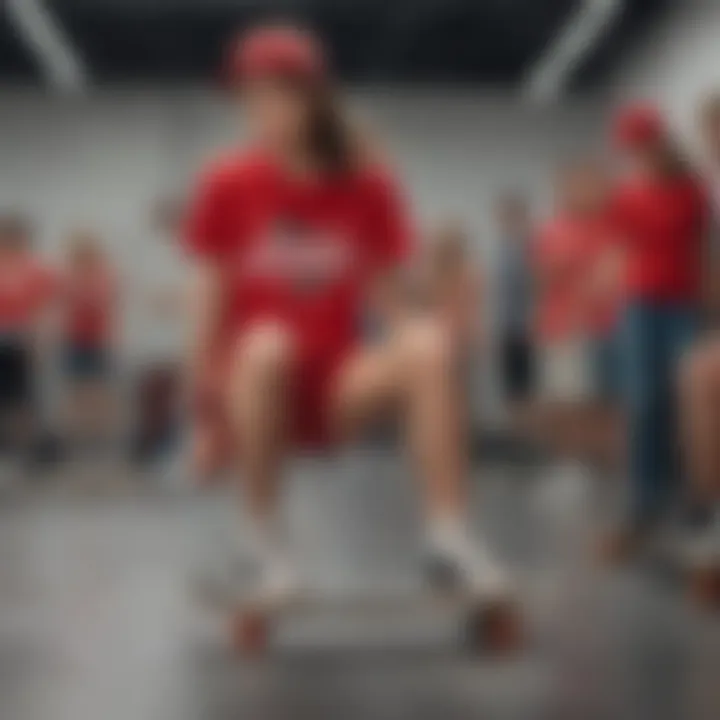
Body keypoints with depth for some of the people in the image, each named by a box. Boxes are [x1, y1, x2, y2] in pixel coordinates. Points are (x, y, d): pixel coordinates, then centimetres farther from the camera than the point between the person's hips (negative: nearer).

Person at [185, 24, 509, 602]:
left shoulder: (366, 183, 0)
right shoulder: (230, 185, -4)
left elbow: (386, 292, 2)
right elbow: (212, 290, 0)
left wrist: (399, 371, -11)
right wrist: (207, 384, -5)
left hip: (338, 383, 1)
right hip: (258, 378, -1)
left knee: (429, 344, -28)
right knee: (268, 344, -37)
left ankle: (450, 537, -22)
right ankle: (264, 538, -21)